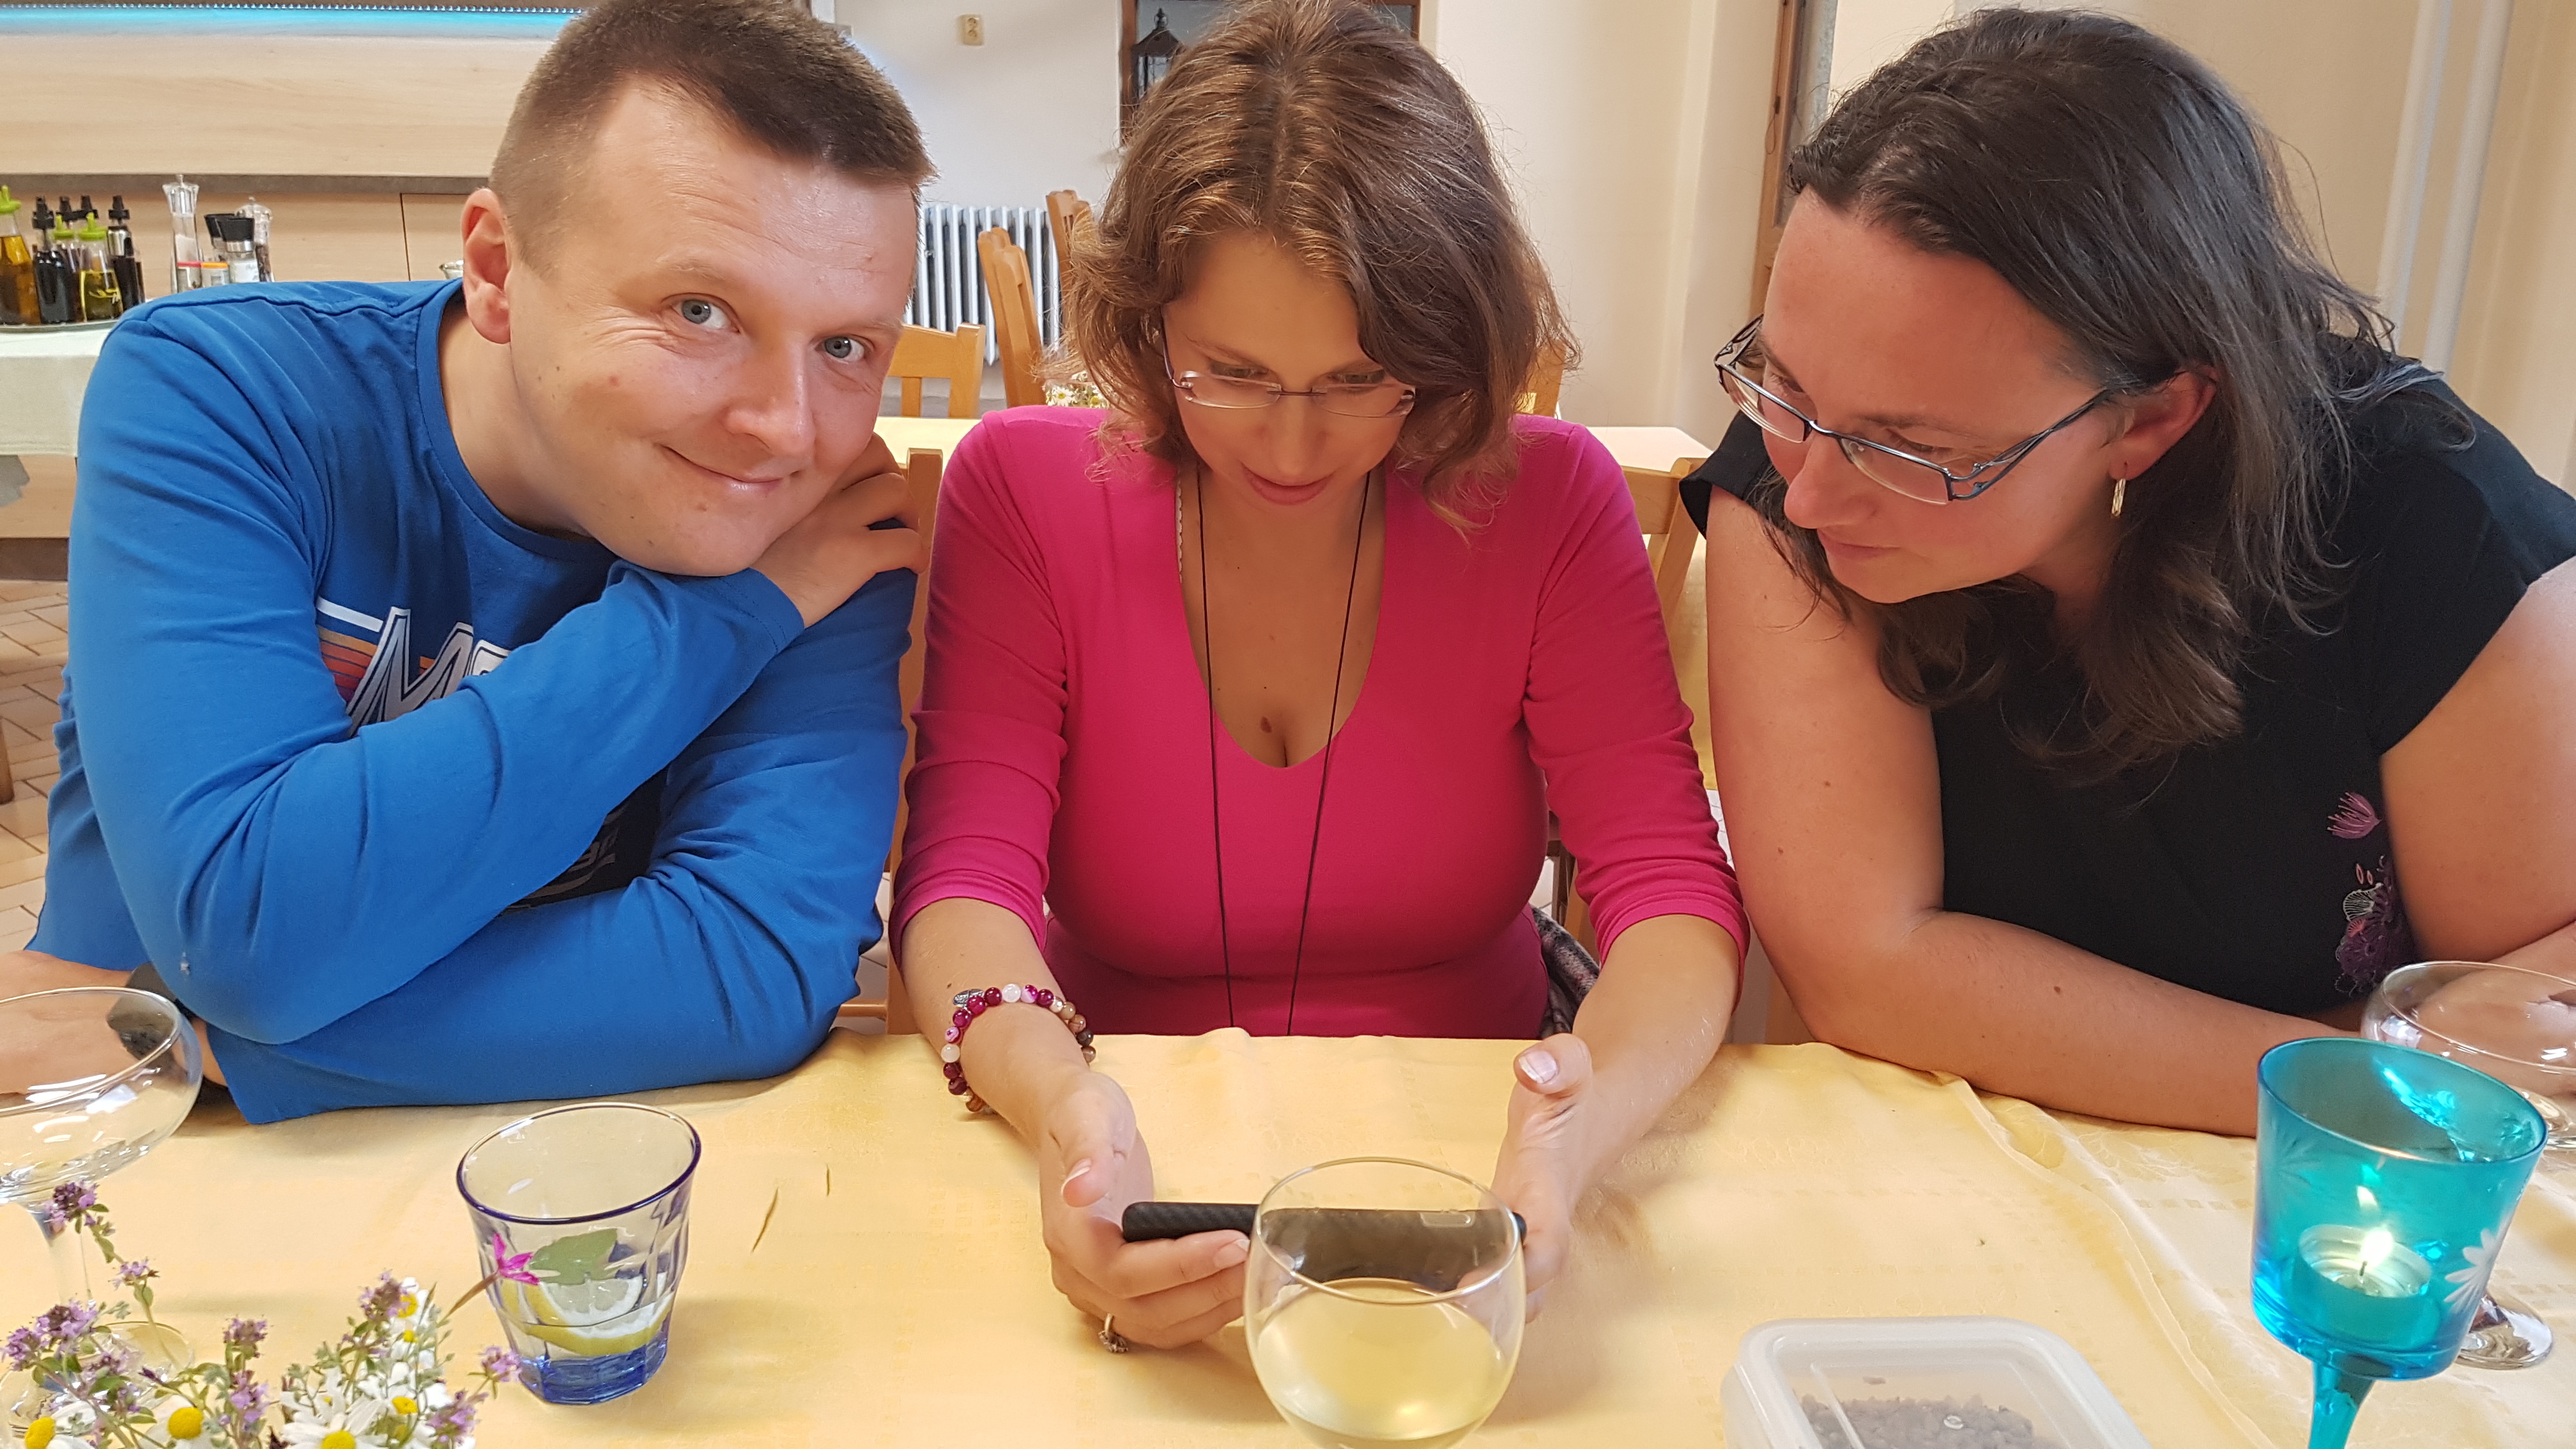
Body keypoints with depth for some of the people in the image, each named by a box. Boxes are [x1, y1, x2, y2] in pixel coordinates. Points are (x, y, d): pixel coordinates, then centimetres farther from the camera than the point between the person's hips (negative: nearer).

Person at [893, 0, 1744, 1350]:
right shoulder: (1023, 487, -9)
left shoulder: (1548, 499, -8)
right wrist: (1059, 1101, -37)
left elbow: (1671, 885, -13)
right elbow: (964, 873, -15)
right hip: (1147, 1182, -1)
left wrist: (1576, 1128, -35)